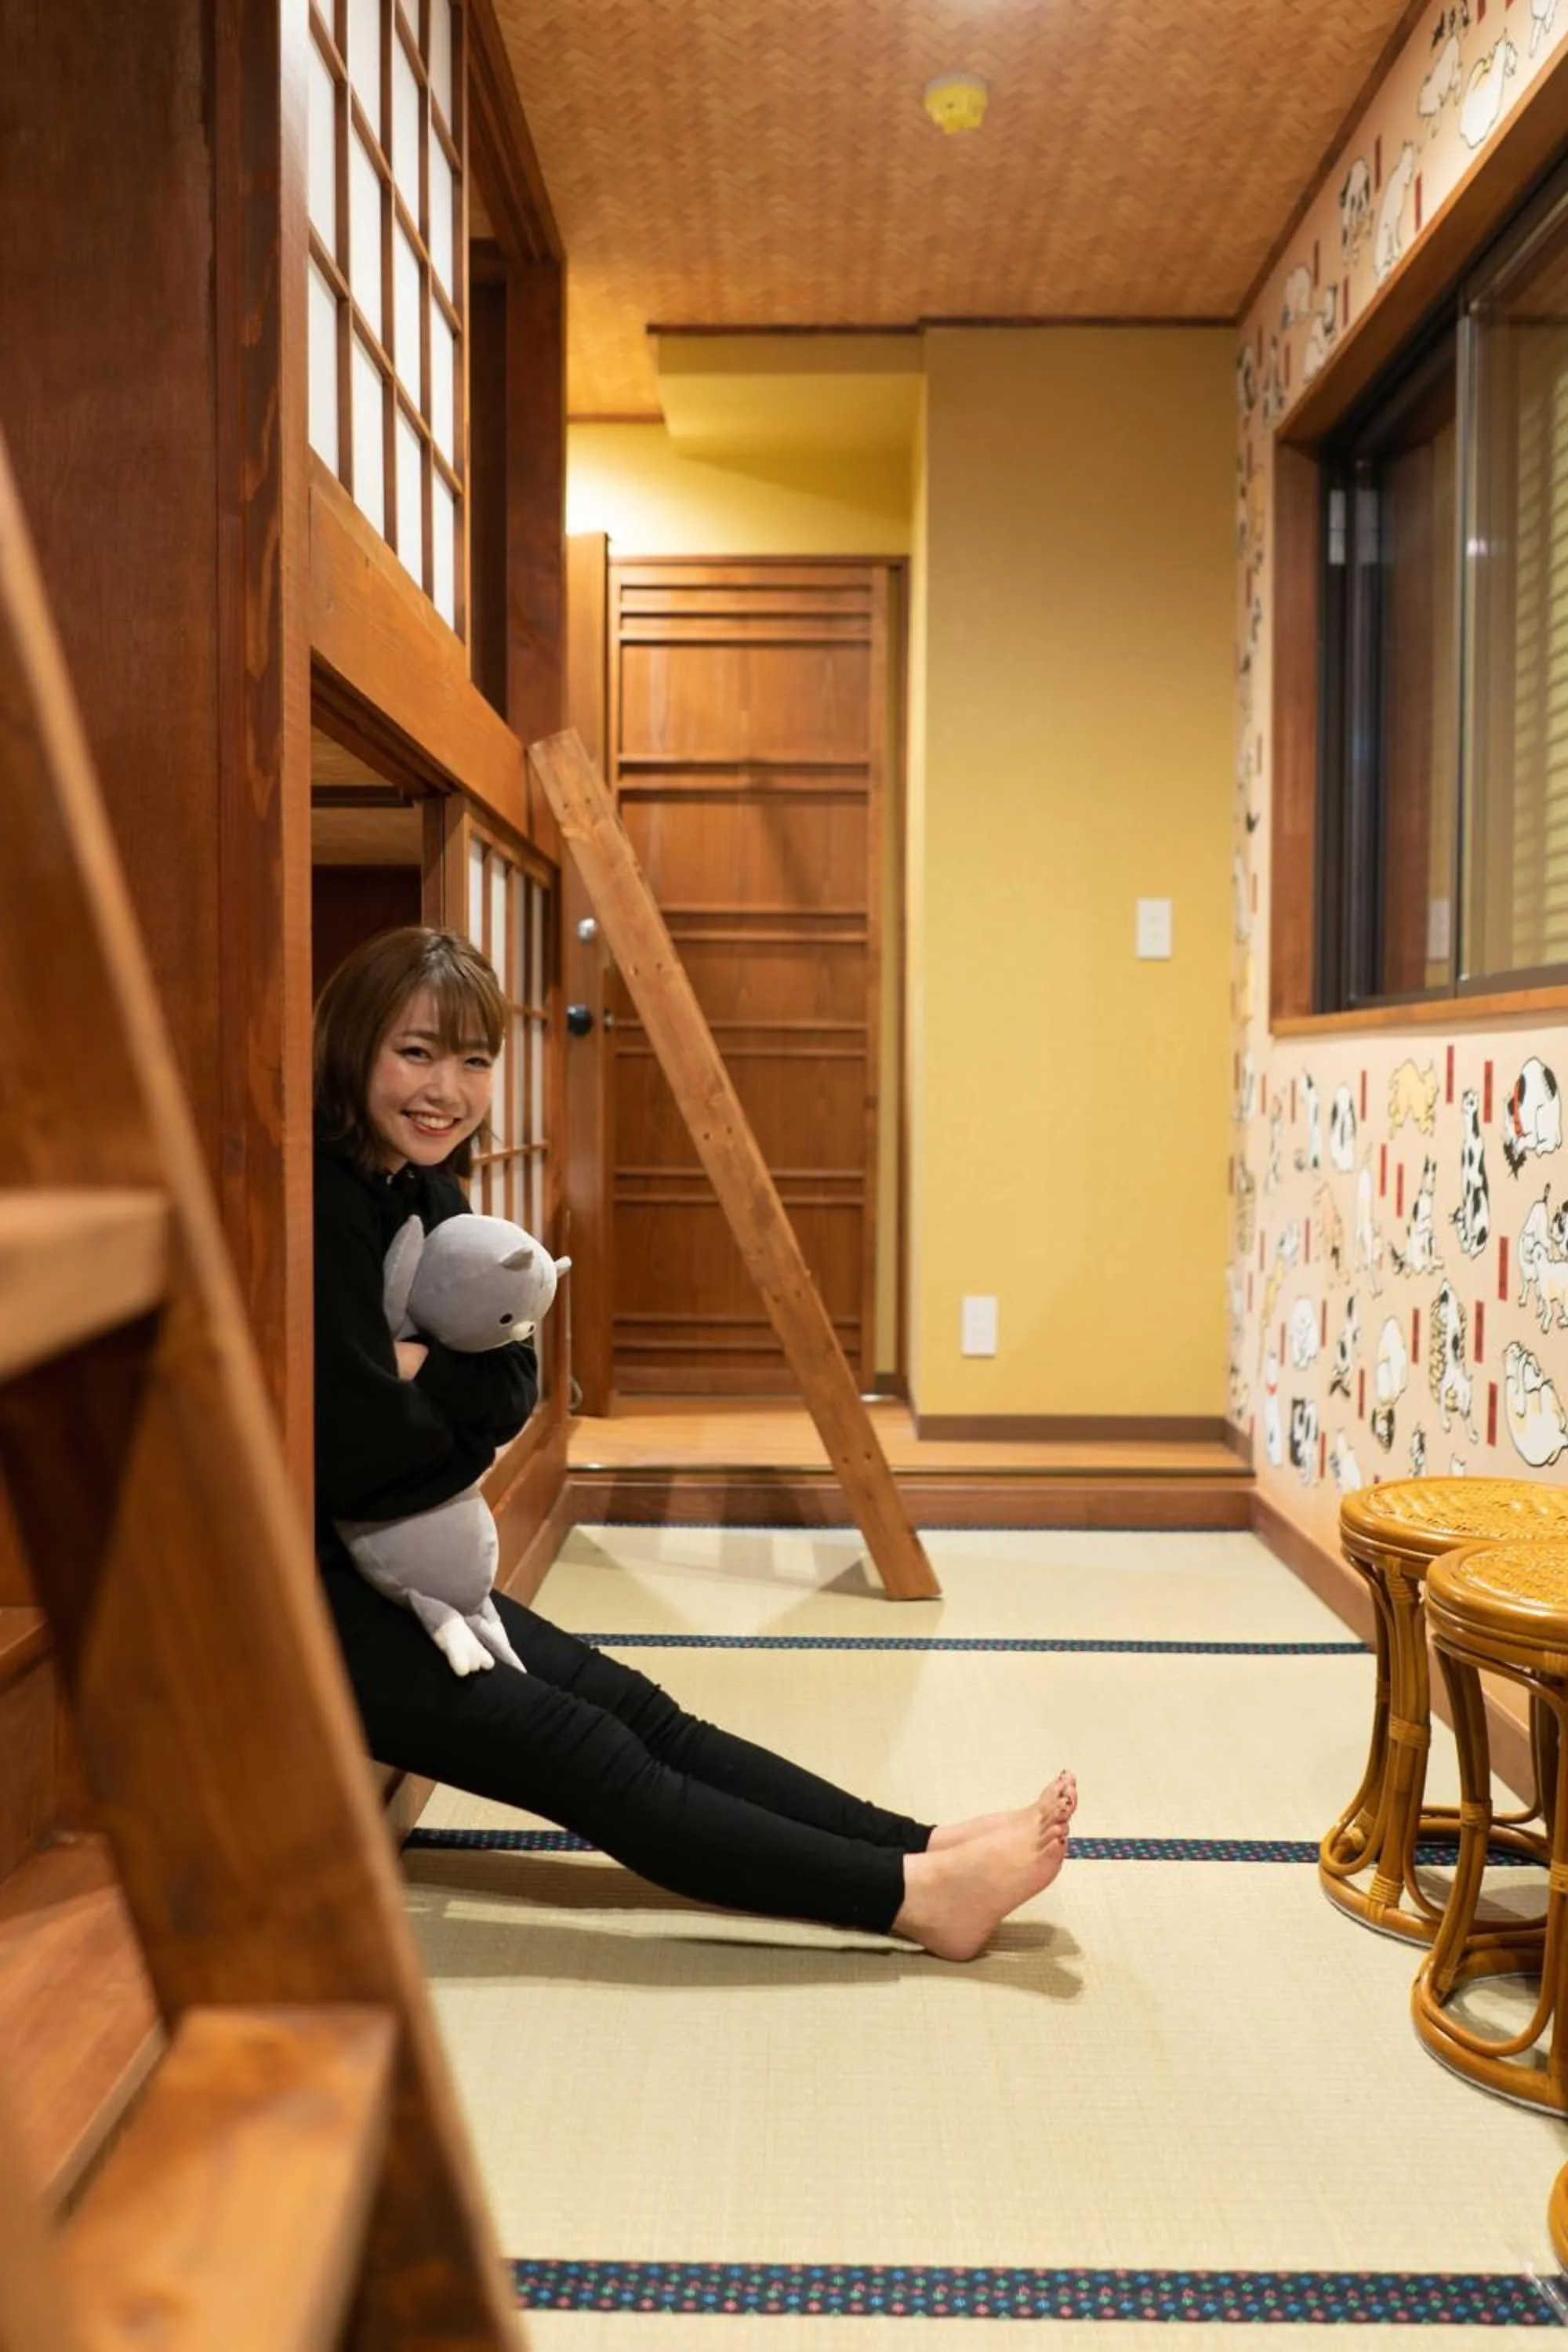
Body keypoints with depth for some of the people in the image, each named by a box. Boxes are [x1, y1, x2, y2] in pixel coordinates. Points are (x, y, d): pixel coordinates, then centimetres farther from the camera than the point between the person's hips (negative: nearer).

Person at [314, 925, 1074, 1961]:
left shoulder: (427, 1191, 7)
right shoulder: (322, 1201, -21)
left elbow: (514, 1387, 4)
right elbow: (359, 1445, -23)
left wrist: (420, 1372, -16)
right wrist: (455, 1393, -4)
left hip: (389, 1569, 9)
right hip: (301, 1596, -8)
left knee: (628, 1703, -1)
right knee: (575, 1745, -14)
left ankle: (925, 1844, -5)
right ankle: (913, 1894, -17)